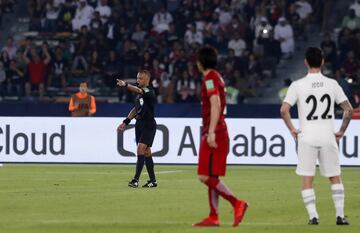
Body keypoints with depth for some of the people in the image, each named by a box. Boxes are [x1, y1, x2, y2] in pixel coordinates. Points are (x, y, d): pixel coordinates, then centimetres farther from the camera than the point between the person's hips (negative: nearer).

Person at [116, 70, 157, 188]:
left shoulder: (149, 92, -12)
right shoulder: (139, 93, 14)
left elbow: (138, 91, -33)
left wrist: (125, 85, -47)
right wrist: (126, 122, 17)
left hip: (149, 125, -9)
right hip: (139, 124, 9)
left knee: (141, 148, -17)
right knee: (146, 152, 10)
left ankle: (136, 179, -20)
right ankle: (153, 180, 15)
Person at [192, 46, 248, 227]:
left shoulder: (210, 79, -12)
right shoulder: (217, 77, 18)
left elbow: (215, 105, -22)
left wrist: (211, 132, -27)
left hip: (213, 135, -10)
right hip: (218, 134, 10)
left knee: (206, 176, -11)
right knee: (210, 177, 9)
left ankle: (237, 204, -14)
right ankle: (213, 217, 9)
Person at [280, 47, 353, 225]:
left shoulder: (298, 85, -4)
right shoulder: (332, 84, 2)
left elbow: (284, 109, -13)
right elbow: (348, 109, 3)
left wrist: (292, 129, 0)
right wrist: (341, 131, 12)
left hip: (307, 137, -2)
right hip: (328, 136, 2)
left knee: (307, 180, 4)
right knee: (335, 177, 12)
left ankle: (313, 216, -2)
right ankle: (340, 215, 9)